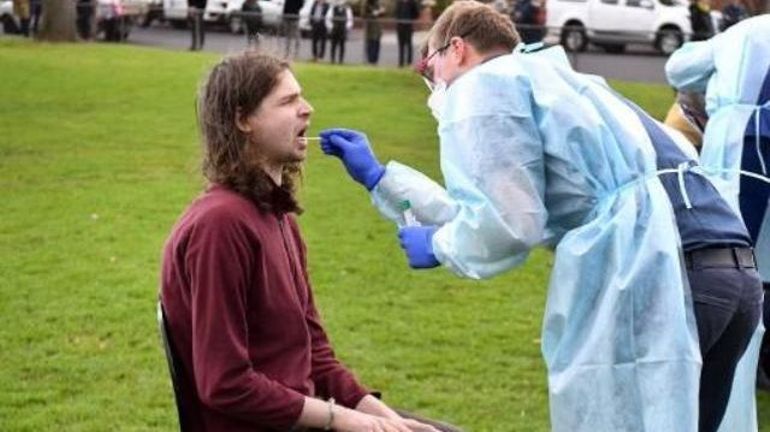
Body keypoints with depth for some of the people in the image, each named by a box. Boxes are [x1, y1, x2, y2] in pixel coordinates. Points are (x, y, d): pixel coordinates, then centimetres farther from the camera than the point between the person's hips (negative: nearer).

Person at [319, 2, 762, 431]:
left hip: (653, 278, -10)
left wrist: (438, 245, 12)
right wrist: (379, 178, 41)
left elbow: (509, 224, -8)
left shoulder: (481, 85, 5)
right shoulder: (552, 82, 33)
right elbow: (487, 213, 35)